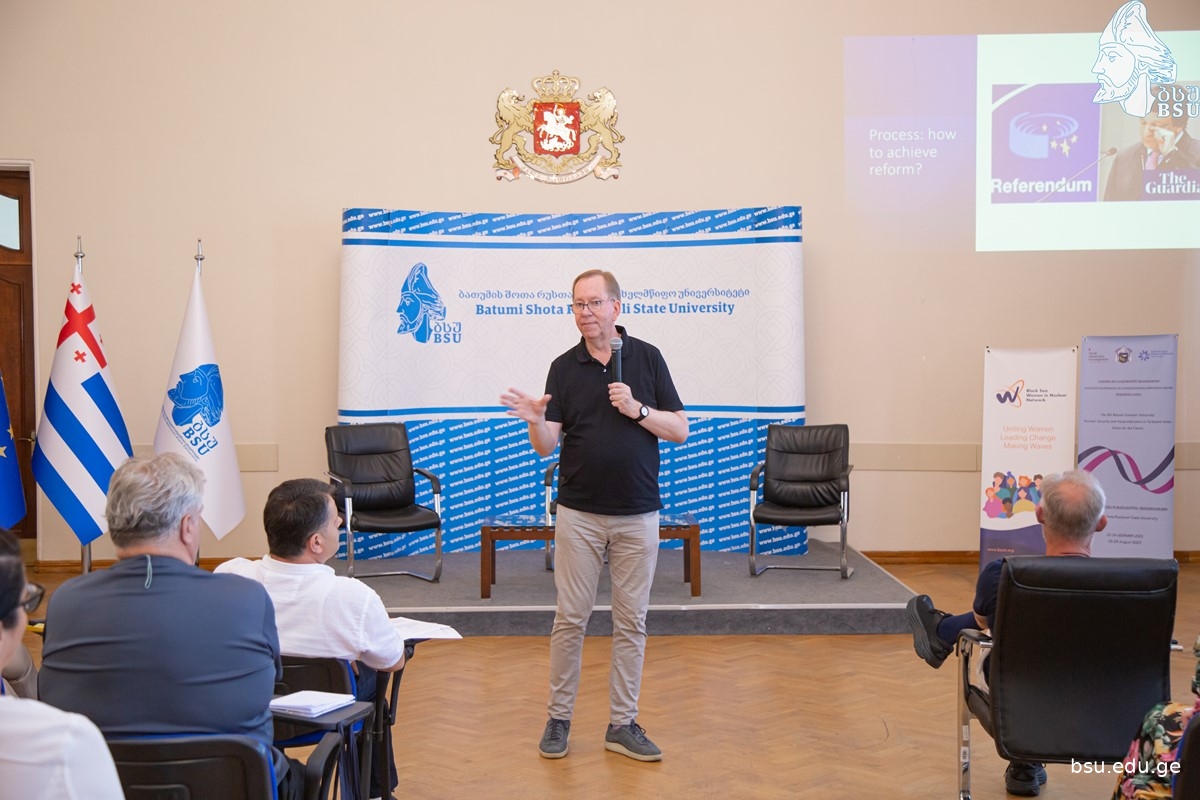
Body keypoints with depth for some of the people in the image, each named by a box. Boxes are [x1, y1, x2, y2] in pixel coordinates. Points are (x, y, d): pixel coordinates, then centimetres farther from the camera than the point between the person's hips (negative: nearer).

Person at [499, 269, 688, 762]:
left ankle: (622, 724, 16)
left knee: (631, 622, 6)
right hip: (578, 513, 0)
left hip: (638, 513, 0)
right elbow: (546, 446, -2)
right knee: (570, 618, 4)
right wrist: (535, 420, -23)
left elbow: (679, 430, 0)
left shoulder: (647, 358, 1)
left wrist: (637, 409, -16)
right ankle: (559, 717, 18)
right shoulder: (564, 368, 3)